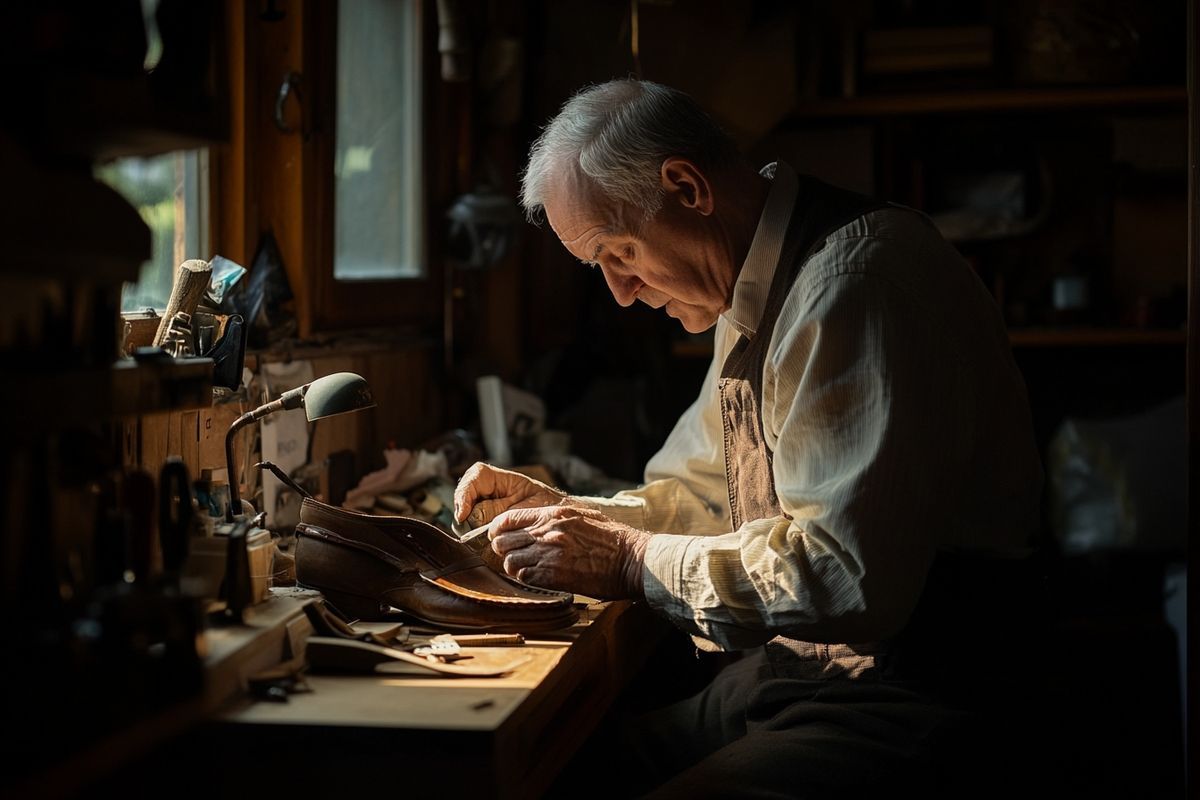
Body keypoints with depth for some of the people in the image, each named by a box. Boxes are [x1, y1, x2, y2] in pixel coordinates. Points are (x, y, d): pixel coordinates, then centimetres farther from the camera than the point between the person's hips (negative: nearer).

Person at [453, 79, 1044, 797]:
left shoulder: (854, 280, -19)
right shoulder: (753, 299, 14)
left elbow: (848, 575, -27)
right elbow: (713, 496, 25)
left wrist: (629, 559, -18)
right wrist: (563, 512, 9)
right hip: (795, 669, 10)